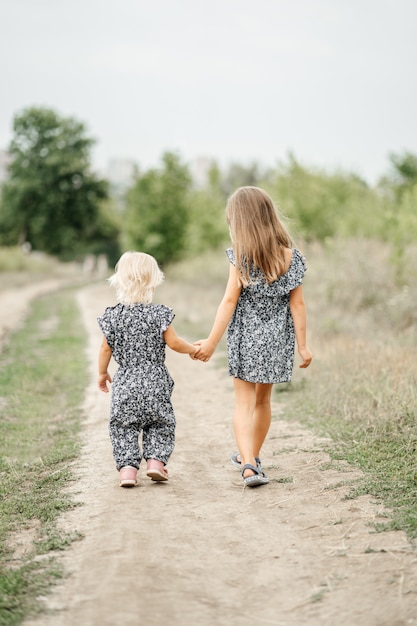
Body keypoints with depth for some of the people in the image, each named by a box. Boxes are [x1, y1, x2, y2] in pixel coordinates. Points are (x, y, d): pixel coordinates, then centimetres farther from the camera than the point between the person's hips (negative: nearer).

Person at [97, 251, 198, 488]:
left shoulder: (113, 315, -1)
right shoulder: (159, 313, -7)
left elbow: (106, 348, 5)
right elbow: (174, 343, -5)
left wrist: (102, 373, 19)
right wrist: (192, 349, 14)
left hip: (125, 384, 1)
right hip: (155, 383, -1)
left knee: (123, 427, 9)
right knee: (160, 424, 15)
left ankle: (127, 467, -1)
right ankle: (156, 460, 3)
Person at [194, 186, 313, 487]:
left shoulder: (241, 258, -10)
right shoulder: (290, 256, -2)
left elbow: (230, 301, -12)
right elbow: (297, 304, -2)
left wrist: (212, 341, -7)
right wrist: (302, 346, 2)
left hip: (246, 339, -3)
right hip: (277, 340, 3)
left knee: (244, 403, 1)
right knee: (263, 400, 20)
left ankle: (248, 464, -17)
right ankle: (251, 456, 37)